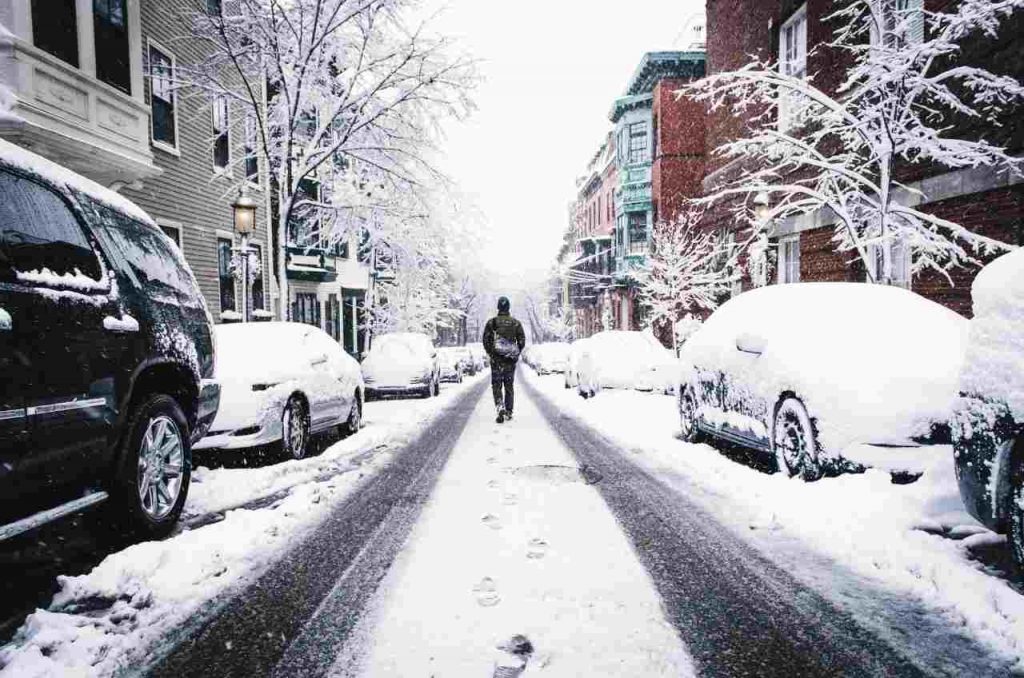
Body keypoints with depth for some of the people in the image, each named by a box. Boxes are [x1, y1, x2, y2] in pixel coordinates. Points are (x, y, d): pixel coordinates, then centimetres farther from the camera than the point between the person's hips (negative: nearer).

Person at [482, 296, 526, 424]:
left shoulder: (491, 322, -3)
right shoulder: (516, 323, 2)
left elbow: (486, 340, -5)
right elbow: (522, 341, 1)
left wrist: (490, 353, 9)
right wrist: (516, 354, 13)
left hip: (496, 359, -2)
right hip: (511, 360, 2)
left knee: (496, 385, 4)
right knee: (509, 386, 12)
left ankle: (500, 408, -17)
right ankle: (509, 413, 16)